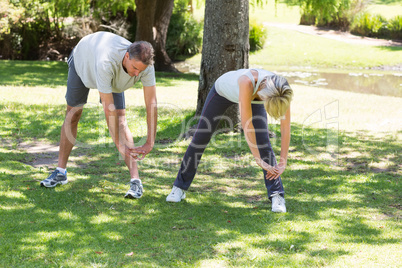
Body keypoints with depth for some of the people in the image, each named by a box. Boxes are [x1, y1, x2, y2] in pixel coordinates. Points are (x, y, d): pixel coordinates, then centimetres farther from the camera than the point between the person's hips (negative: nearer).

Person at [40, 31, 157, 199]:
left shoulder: (145, 64, -38)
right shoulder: (106, 63, -51)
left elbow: (151, 103, -33)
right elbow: (109, 108, -46)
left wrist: (150, 142, -36)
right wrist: (120, 144, -44)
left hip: (114, 77, 2)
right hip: (82, 60, -2)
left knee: (121, 121, -13)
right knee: (73, 115, 7)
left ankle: (135, 181, -17)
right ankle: (61, 172, 21)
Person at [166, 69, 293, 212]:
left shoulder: (282, 91, -36)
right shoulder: (247, 82, -49)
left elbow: (286, 129, -29)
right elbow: (246, 124, -47)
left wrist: (283, 163, -33)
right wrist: (258, 159, -44)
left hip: (255, 96, 2)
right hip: (224, 89, -2)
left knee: (263, 143, -15)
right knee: (200, 138, 3)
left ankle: (276, 195, -9)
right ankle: (179, 187, 18)